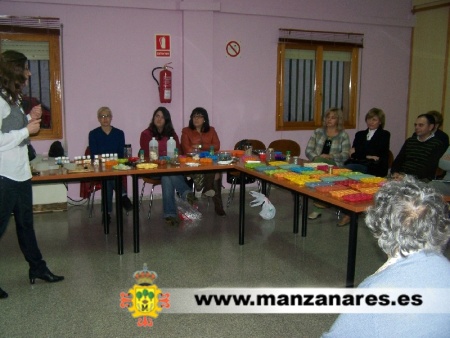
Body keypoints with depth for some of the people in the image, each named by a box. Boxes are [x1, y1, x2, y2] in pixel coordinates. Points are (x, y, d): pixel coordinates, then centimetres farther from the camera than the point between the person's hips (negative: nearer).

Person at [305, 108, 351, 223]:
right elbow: (308, 150, 8)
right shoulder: (318, 132, 17)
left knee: (320, 162, -34)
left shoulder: (343, 135, 10)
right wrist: (315, 157, -12)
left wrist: (330, 156, -17)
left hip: (334, 166, -2)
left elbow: (345, 155, -1)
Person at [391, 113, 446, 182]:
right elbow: (398, 161, 16)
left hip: (421, 180, -5)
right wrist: (395, 173, -5)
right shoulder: (409, 141, 19)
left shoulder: (437, 145, 1)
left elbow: (430, 168, -10)